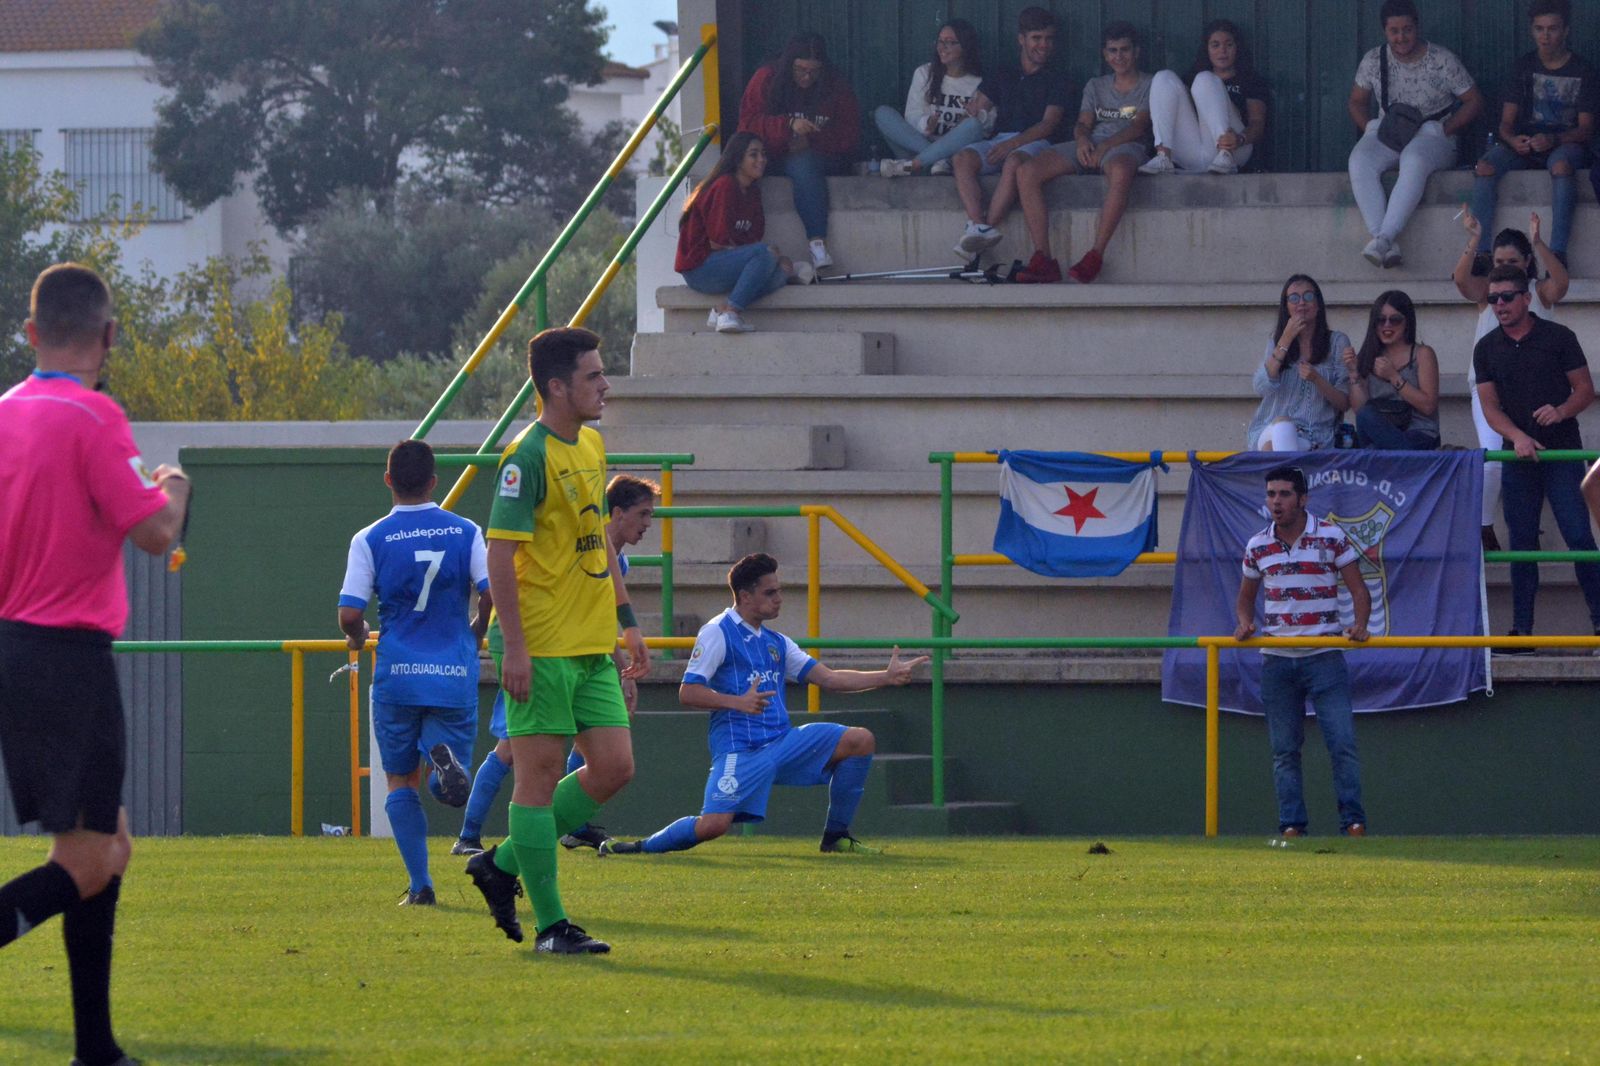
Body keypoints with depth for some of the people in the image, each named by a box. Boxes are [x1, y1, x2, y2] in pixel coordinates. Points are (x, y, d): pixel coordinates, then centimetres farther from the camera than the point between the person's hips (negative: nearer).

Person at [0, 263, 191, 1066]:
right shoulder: (92, 416, -14)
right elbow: (153, 532, -17)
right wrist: (173, 489, 4)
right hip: (69, 656, -8)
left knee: (107, 849, 16)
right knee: (86, 865, -6)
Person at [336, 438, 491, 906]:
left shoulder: (370, 540, -2)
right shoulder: (465, 532, 2)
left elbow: (349, 613, -7)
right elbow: (492, 592, -6)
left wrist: (359, 637, 16)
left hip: (397, 675, -1)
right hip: (455, 675, 1)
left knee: (401, 782, 11)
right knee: (449, 788, 8)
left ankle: (420, 885, 0)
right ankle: (444, 759, -29)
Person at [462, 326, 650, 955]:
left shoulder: (591, 445, 14)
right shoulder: (528, 456, -14)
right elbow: (500, 553, -17)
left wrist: (625, 619, 22)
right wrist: (513, 645, -21)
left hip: (593, 644, 9)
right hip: (541, 645, -9)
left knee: (614, 767, 5)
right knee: (540, 774, -3)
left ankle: (503, 866, 18)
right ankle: (549, 924, 1)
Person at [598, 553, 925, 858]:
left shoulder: (776, 642, 19)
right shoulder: (717, 634, -3)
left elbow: (828, 678, 17)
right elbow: (688, 693, -10)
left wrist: (886, 677, 8)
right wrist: (738, 702, -23)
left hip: (782, 742, 7)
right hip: (739, 751, -7)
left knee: (860, 740, -7)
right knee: (713, 824, -27)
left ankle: (835, 836, 4)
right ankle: (643, 847, 1)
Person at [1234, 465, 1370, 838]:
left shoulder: (1331, 537, -2)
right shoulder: (1258, 546, 7)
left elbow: (1359, 590, 1)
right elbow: (1246, 597, 20)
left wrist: (1359, 624, -17)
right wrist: (1245, 623, -1)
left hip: (1324, 656, -3)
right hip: (1276, 659, 3)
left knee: (1342, 742, -9)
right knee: (1285, 750, 4)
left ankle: (1353, 822, -6)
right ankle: (1291, 825, 6)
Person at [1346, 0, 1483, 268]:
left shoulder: (1442, 61, -2)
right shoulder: (1373, 61, 6)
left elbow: (1474, 101, 4)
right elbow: (1357, 102, 18)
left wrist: (1445, 130, -9)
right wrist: (1371, 128, -2)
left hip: (1431, 137, -3)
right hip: (1387, 134, 3)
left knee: (1414, 161, -41)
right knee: (1360, 160, -33)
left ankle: (1385, 237, -48)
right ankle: (1388, 245, -43)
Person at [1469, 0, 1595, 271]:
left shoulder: (1584, 72, 3)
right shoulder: (1523, 67, 11)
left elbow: (1586, 130, -4)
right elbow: (1506, 122, 8)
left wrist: (1553, 140, -23)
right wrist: (1513, 140, -17)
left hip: (1565, 145, -3)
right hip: (1524, 144, 3)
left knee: (1561, 165, -40)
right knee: (1486, 166, -28)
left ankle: (1558, 253, -48)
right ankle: (1481, 253, -36)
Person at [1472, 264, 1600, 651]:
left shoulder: (1558, 338, 1)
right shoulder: (1487, 349, 8)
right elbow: (1490, 405, 3)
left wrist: (1561, 412, -18)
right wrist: (1517, 437, -15)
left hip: (1562, 451, -3)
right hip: (1518, 455, 3)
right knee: (1522, 543, 3)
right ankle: (1522, 629, 7)